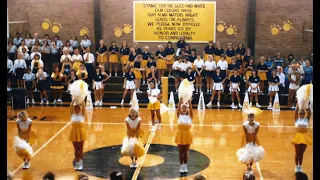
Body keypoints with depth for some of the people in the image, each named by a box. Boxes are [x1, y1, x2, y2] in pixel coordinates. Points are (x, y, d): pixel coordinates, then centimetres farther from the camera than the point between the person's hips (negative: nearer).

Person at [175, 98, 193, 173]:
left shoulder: (190, 116, 0)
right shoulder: (179, 116, -2)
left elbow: (191, 109, -19)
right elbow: (178, 109, -20)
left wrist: (189, 103, -36)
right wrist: (180, 101, -36)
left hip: (187, 135, 0)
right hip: (180, 135, 0)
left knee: (186, 152, 10)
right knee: (181, 152, 8)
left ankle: (185, 166, 23)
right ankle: (181, 166, 20)